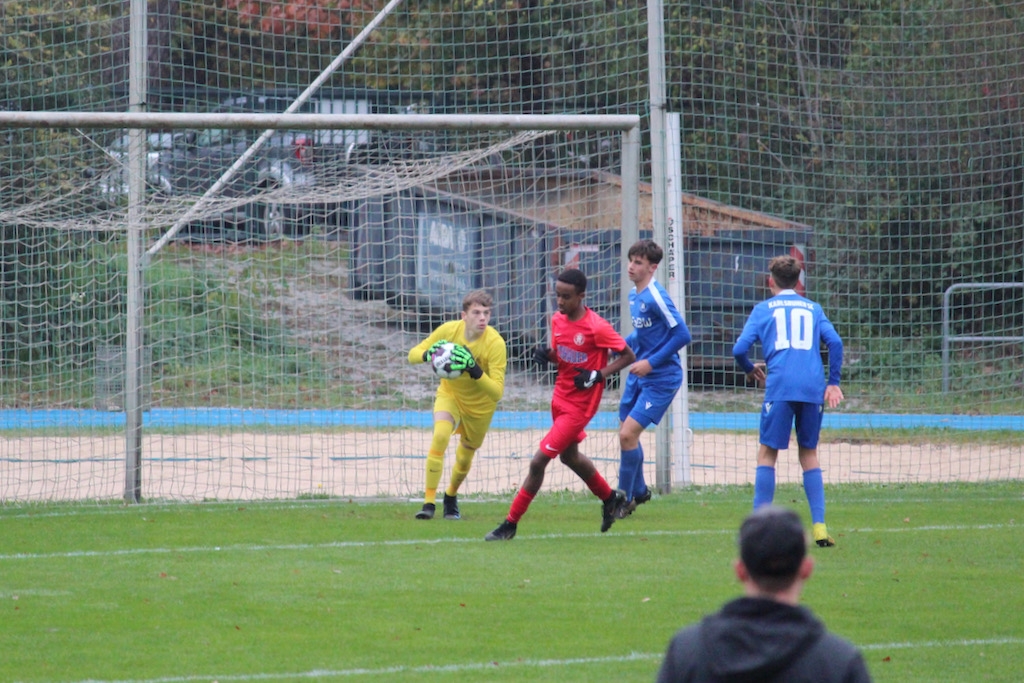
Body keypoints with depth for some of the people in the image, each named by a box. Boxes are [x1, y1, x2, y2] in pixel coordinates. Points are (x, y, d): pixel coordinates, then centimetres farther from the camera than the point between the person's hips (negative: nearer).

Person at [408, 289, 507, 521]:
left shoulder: (496, 343, -29)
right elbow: (413, 354, -13)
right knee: (440, 435, -28)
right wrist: (428, 354, -36)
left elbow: (497, 392, -33)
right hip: (450, 395, 0)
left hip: (480, 405, 0)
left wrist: (476, 371, -49)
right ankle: (429, 502, -23)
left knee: (464, 457, 13)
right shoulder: (449, 330, -21)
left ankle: (451, 497, 47)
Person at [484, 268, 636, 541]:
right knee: (570, 455, 27)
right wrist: (546, 355, -8)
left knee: (539, 461, -11)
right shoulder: (558, 320, 0)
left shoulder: (597, 328, -21)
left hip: (579, 405, -8)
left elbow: (628, 355, -12)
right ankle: (611, 498, 50)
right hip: (560, 398, 8)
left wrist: (599, 375, -23)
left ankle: (510, 524, -1)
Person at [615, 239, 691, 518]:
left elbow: (682, 334, -21)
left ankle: (625, 500, 2)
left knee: (628, 434, -12)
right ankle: (639, 491, 36)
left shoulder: (655, 297, -19)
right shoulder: (634, 295, 8)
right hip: (638, 376, 9)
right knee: (626, 433, 15)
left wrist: (651, 363, -21)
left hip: (660, 378, -9)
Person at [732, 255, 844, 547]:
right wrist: (833, 381, 8)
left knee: (767, 453, 4)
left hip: (780, 388, -2)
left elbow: (740, 349, 3)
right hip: (813, 388, 2)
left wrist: (750, 370, 22)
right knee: (809, 454, 12)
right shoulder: (813, 309, 18)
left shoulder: (764, 309, 12)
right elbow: (834, 342, 4)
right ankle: (819, 526, 2)